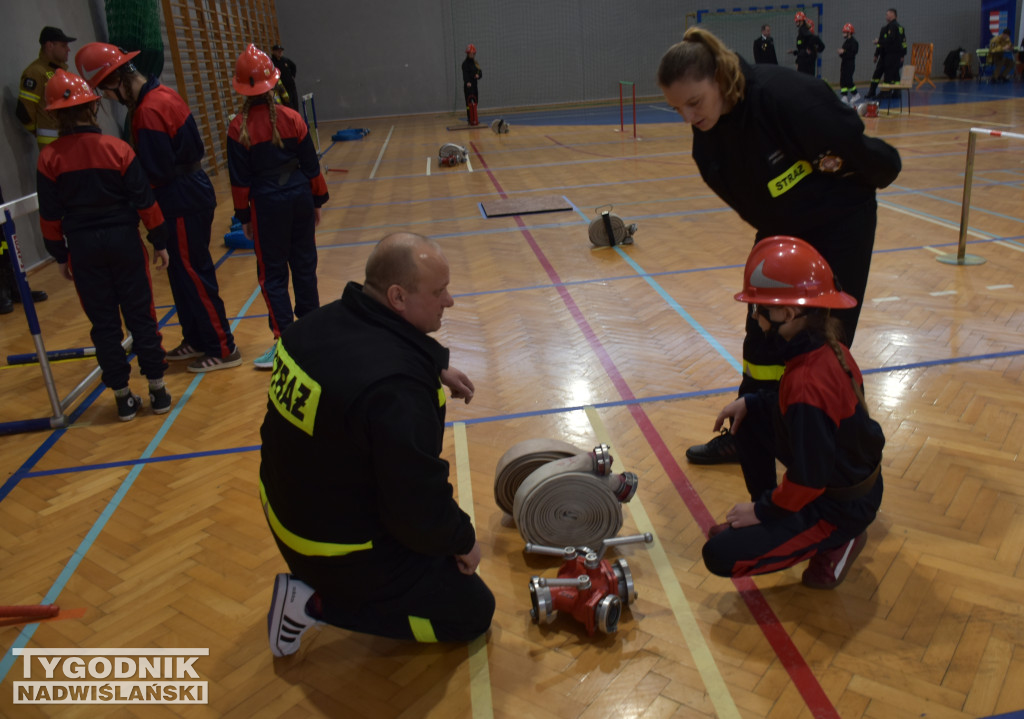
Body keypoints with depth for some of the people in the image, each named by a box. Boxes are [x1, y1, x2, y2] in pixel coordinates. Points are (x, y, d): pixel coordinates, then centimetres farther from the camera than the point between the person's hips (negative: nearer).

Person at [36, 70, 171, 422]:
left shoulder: (49, 158, -4)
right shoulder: (117, 148, -7)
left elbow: (50, 215, 0)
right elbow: (144, 201, -5)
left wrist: (60, 255, 11)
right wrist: (159, 242, 4)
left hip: (83, 248, 1)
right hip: (124, 241, -1)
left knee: (104, 323, 8)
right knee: (140, 315, 7)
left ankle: (122, 396, 14)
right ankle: (157, 389, 11)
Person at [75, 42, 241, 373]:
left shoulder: (148, 112, -22)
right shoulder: (162, 93, 7)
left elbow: (156, 172, -21)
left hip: (182, 203, -10)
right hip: (192, 190, 10)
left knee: (193, 275, 0)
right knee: (182, 273, 18)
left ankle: (222, 349, 9)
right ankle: (196, 339, 30)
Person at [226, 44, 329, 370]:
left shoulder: (239, 127, -10)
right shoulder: (291, 118, -3)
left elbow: (240, 179, -6)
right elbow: (311, 165, 2)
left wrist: (243, 216, 4)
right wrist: (317, 201, 13)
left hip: (267, 203, -3)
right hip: (299, 196, 3)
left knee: (272, 273, 5)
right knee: (304, 264, 14)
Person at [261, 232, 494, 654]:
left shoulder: (325, 321, -7)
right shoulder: (396, 389, -35)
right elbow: (420, 507, -27)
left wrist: (437, 372, 10)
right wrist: (463, 540, -6)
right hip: (345, 551, -8)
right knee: (472, 613, 7)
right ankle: (318, 603, 0)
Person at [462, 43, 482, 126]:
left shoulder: (475, 63, 14)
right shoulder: (465, 63, -8)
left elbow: (480, 72, 13)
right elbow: (465, 74, -22)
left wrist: (478, 75, -13)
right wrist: (467, 82, -41)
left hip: (474, 85, 7)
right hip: (468, 85, -7)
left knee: (474, 102, 9)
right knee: (470, 102, -8)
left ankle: (472, 119, 17)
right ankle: (472, 120, -9)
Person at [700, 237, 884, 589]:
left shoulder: (806, 382, -34)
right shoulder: (829, 348, -7)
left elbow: (807, 480, -28)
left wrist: (762, 510, -13)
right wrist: (750, 402, 4)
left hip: (842, 507, -9)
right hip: (853, 473, 9)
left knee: (719, 555, -9)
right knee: (748, 417, 13)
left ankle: (836, 542, 1)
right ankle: (763, 519, 20)